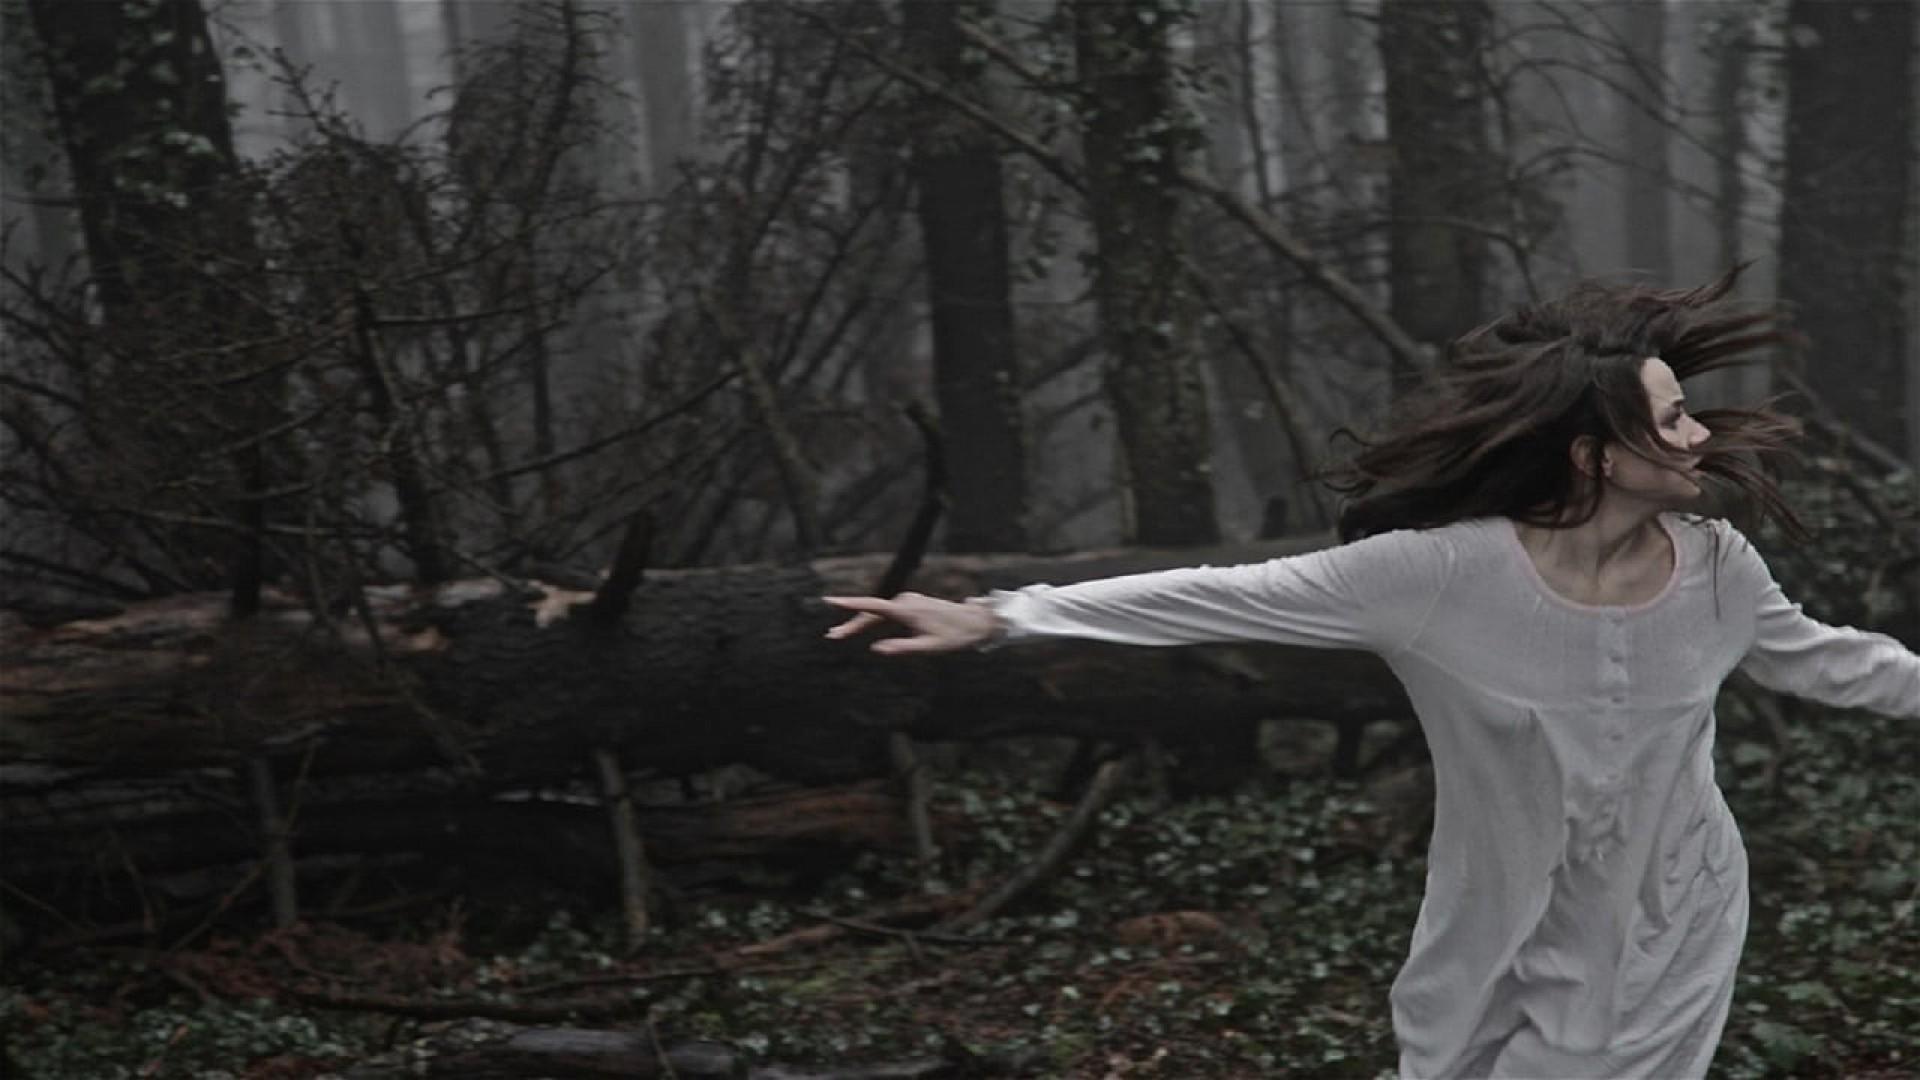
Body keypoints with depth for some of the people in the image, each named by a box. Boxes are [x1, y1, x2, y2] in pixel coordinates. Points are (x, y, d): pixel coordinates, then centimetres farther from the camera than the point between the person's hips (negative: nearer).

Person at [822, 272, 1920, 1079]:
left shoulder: (1716, 568, -12)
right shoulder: (1445, 573, -24)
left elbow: (1817, 658, 10)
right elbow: (1223, 598, -22)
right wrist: (993, 619, -25)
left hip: (1671, 947, 2)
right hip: (1508, 947, -2)